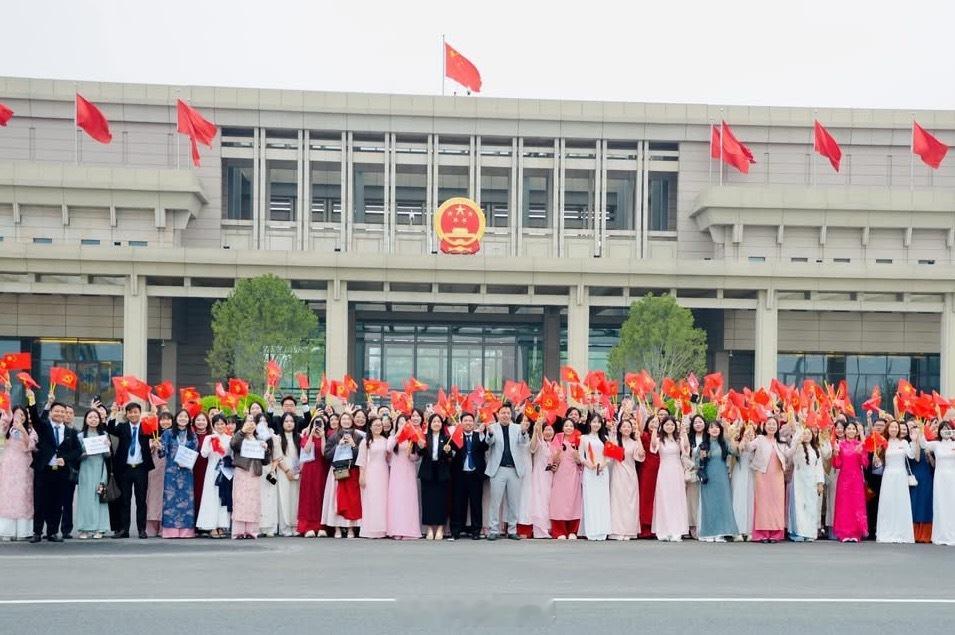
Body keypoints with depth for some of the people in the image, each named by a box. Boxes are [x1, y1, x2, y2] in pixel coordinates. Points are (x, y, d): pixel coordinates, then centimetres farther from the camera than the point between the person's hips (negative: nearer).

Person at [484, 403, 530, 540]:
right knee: (495, 502, 0)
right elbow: (489, 442, -15)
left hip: (515, 469, 3)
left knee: (514, 502, 7)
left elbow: (524, 442, -7)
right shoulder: (492, 428, 2)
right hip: (498, 469, -2)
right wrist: (490, 433, -40)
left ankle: (512, 530, 14)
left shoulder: (517, 428, 8)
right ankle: (493, 530, 5)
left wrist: (524, 431, -30)